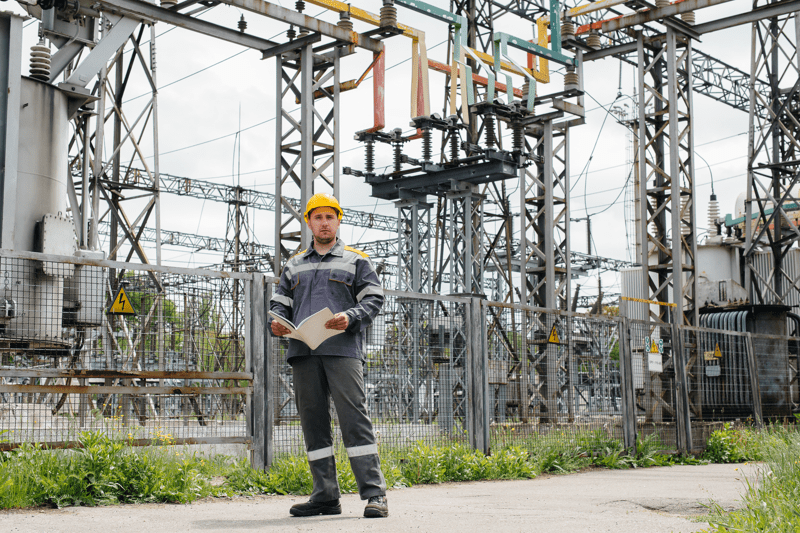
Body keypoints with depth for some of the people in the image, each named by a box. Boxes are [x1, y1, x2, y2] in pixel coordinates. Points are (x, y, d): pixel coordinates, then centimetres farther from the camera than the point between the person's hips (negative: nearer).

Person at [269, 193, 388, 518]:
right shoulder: (294, 265, 24)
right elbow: (279, 303, 22)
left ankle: (374, 494, -11)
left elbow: (374, 298, 5)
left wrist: (350, 316, -14)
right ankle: (325, 496, 8)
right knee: (313, 421, 2)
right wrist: (276, 323, -1)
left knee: (354, 416, -12)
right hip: (303, 351, 4)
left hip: (342, 348, -4)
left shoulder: (356, 260, 13)